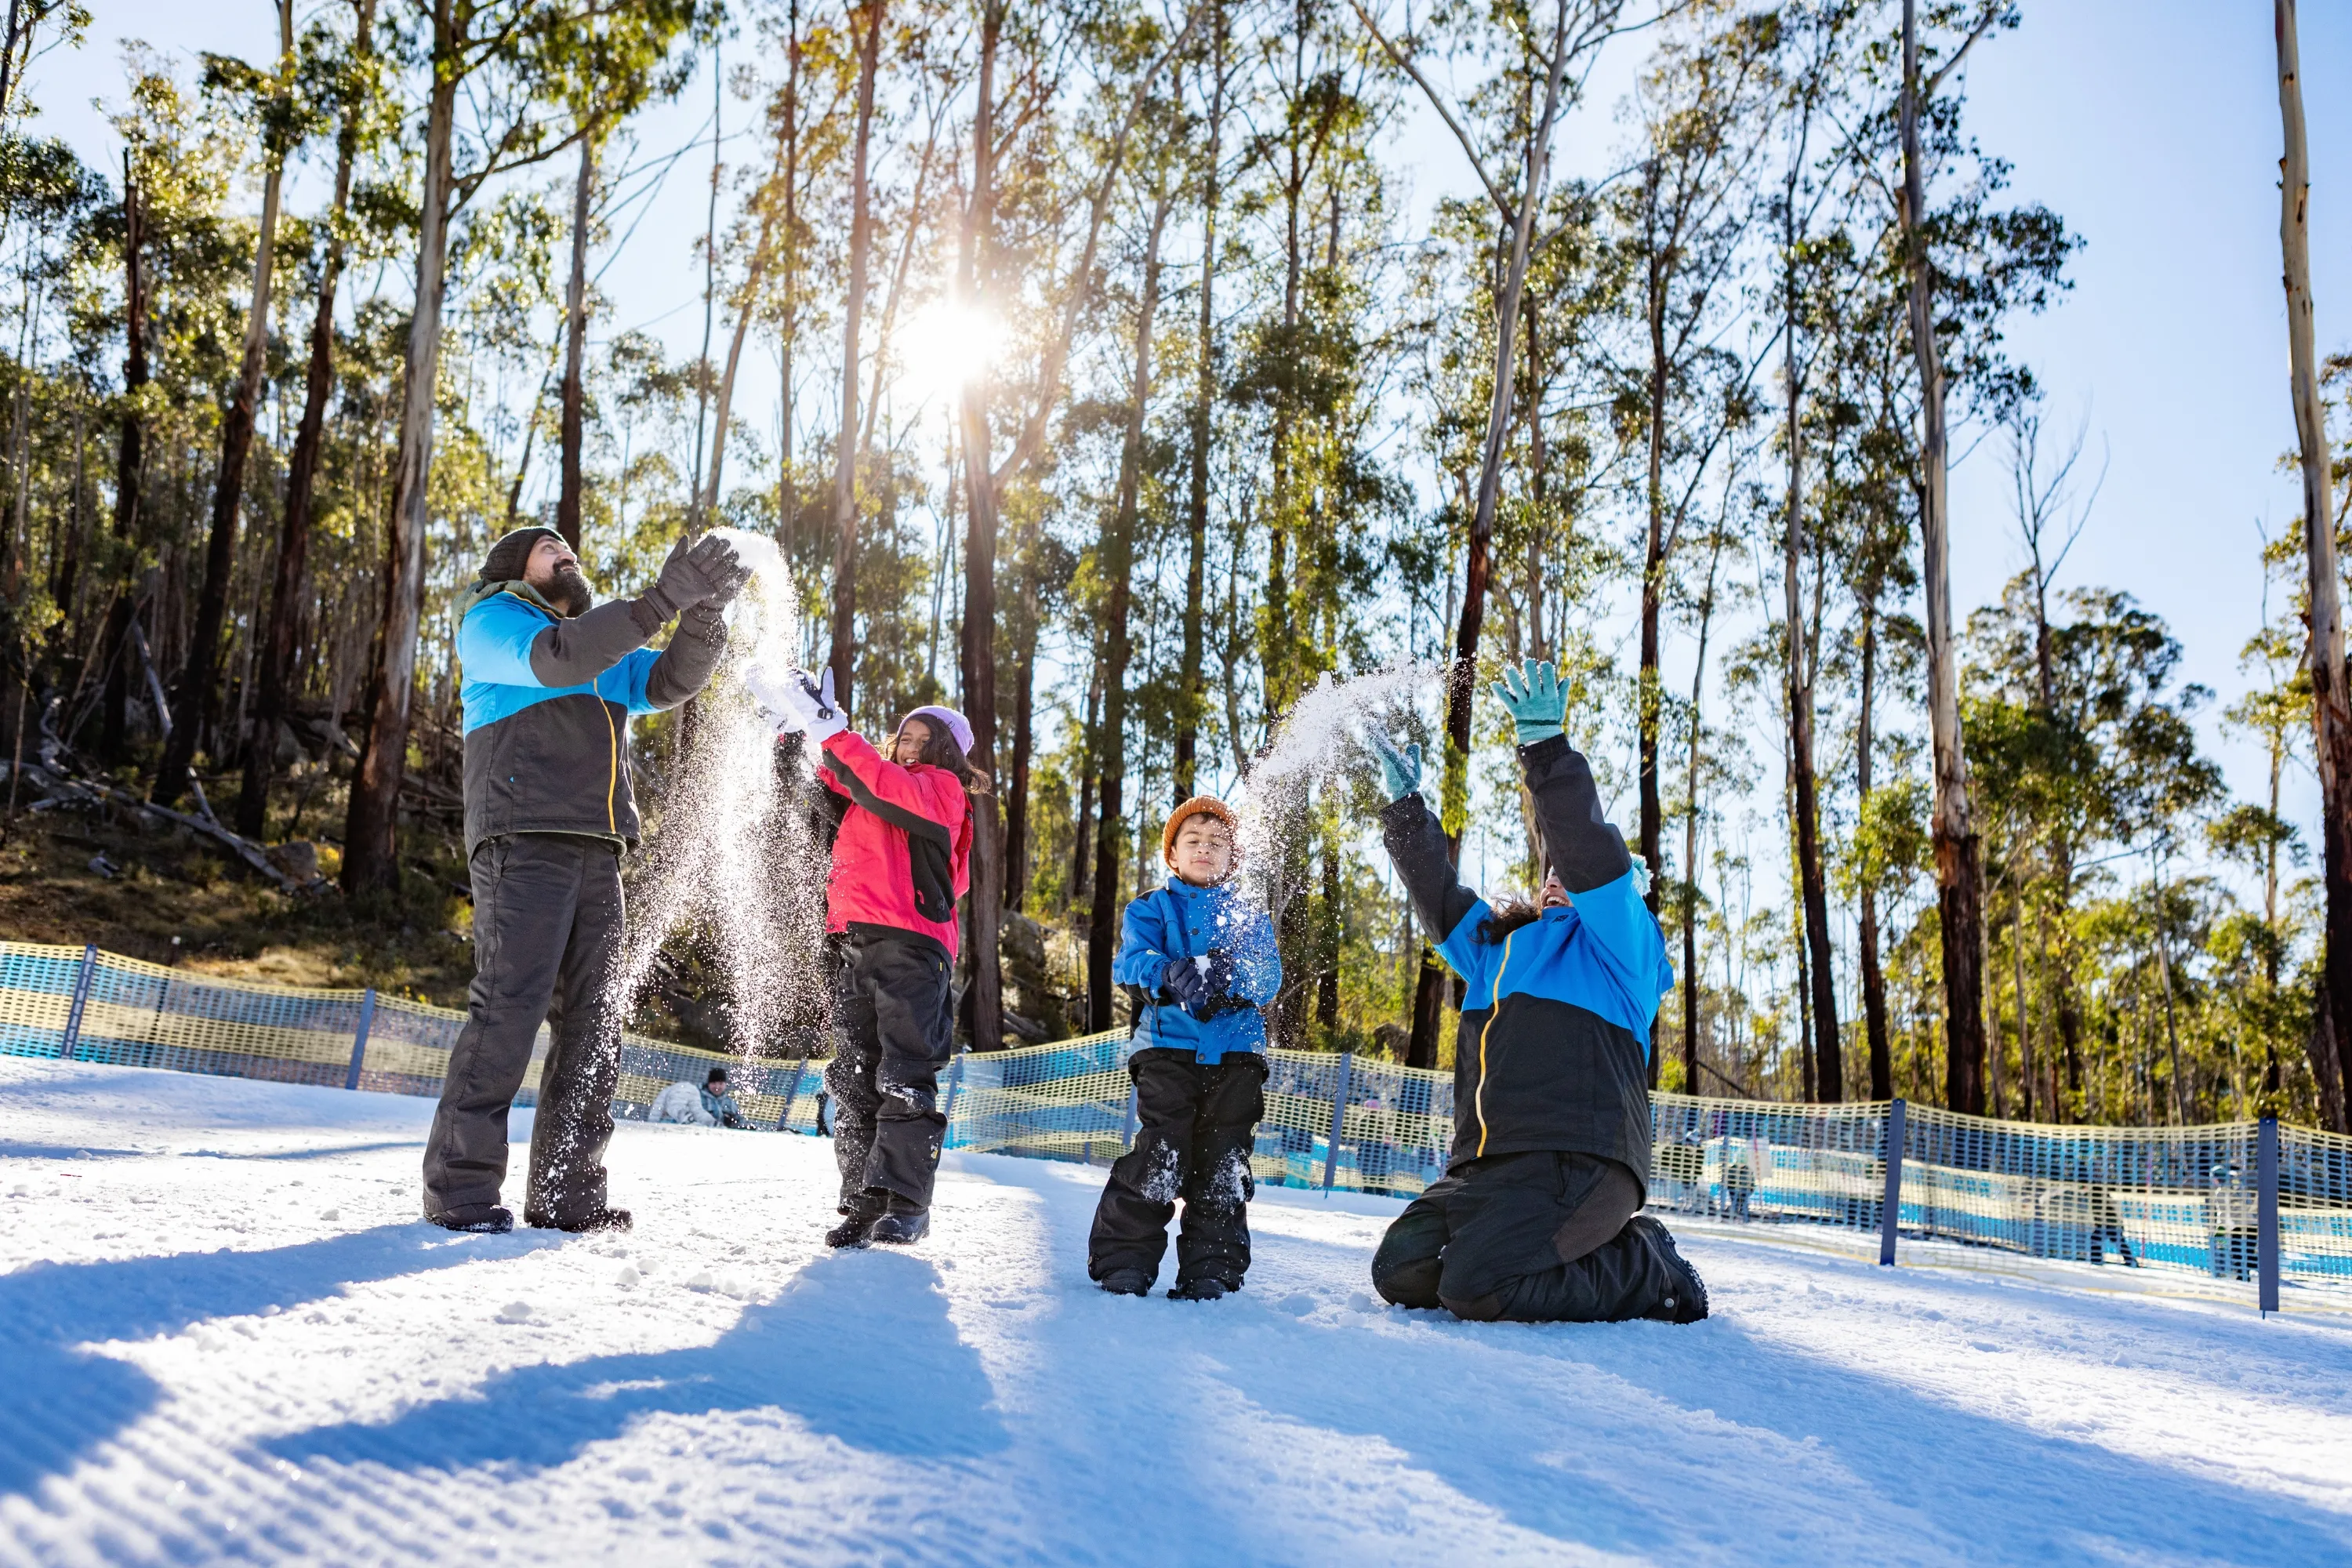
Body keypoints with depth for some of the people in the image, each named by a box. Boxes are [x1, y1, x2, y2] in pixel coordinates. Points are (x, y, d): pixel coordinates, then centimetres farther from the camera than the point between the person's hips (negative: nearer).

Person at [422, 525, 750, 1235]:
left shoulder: (608, 652, 29)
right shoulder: (492, 621, 8)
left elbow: (669, 680, 14)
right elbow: (553, 658, -13)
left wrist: (704, 612, -5)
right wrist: (660, 600, -22)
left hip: (595, 850, 7)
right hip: (523, 838, -7)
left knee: (594, 1022, 2)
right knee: (509, 1005, -14)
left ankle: (566, 1190, 6)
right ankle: (460, 1186, -9)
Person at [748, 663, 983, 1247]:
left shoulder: (941, 788, 5)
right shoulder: (870, 791, 28)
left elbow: (894, 792, -12)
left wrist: (830, 729, -16)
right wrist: (795, 730, 12)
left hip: (909, 943, -7)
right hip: (853, 946, 7)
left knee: (904, 1077, -11)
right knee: (855, 1079, 3)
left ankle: (906, 1200, -12)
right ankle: (864, 1201, 5)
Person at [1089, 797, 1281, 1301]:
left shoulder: (1249, 917, 19)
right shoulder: (1150, 908, 14)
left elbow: (1269, 976, 2)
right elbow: (1131, 962, -5)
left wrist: (1227, 976, -21)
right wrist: (1175, 973, -28)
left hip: (1235, 1053, 2)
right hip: (1168, 1047, -2)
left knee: (1223, 1166, 1)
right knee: (1158, 1159, -11)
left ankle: (1210, 1271, 10)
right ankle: (1125, 1261, -1)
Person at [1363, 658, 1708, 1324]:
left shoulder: (1618, 941, 7)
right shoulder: (1497, 943, 28)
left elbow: (1590, 853, -8)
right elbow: (1437, 893, 29)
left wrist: (1546, 749, -14)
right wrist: (1406, 804, 24)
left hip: (1577, 1159, -8)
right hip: (1484, 1164, 8)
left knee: (1476, 1288, -25)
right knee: (1401, 1271, -7)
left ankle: (1647, 1273, 0)